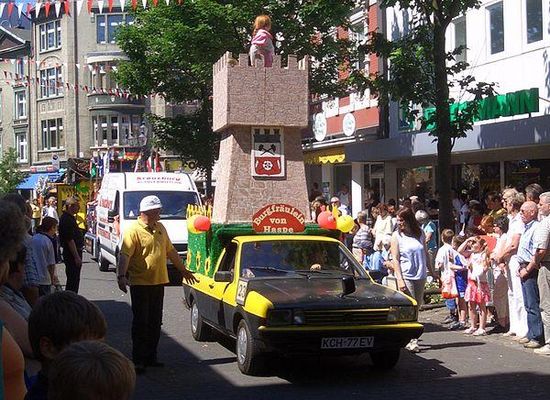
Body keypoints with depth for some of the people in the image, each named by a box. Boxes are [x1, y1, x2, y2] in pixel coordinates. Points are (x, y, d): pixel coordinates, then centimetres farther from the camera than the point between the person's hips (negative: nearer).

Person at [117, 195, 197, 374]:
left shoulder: (160, 228, 13)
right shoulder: (134, 230, -11)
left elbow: (170, 251, 24)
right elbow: (125, 255, -20)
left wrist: (183, 270, 29)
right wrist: (121, 275, -33)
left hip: (158, 283, 7)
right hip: (140, 284, -7)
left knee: (155, 323, 11)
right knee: (141, 323, -2)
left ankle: (151, 356, 21)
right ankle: (138, 360, 4)